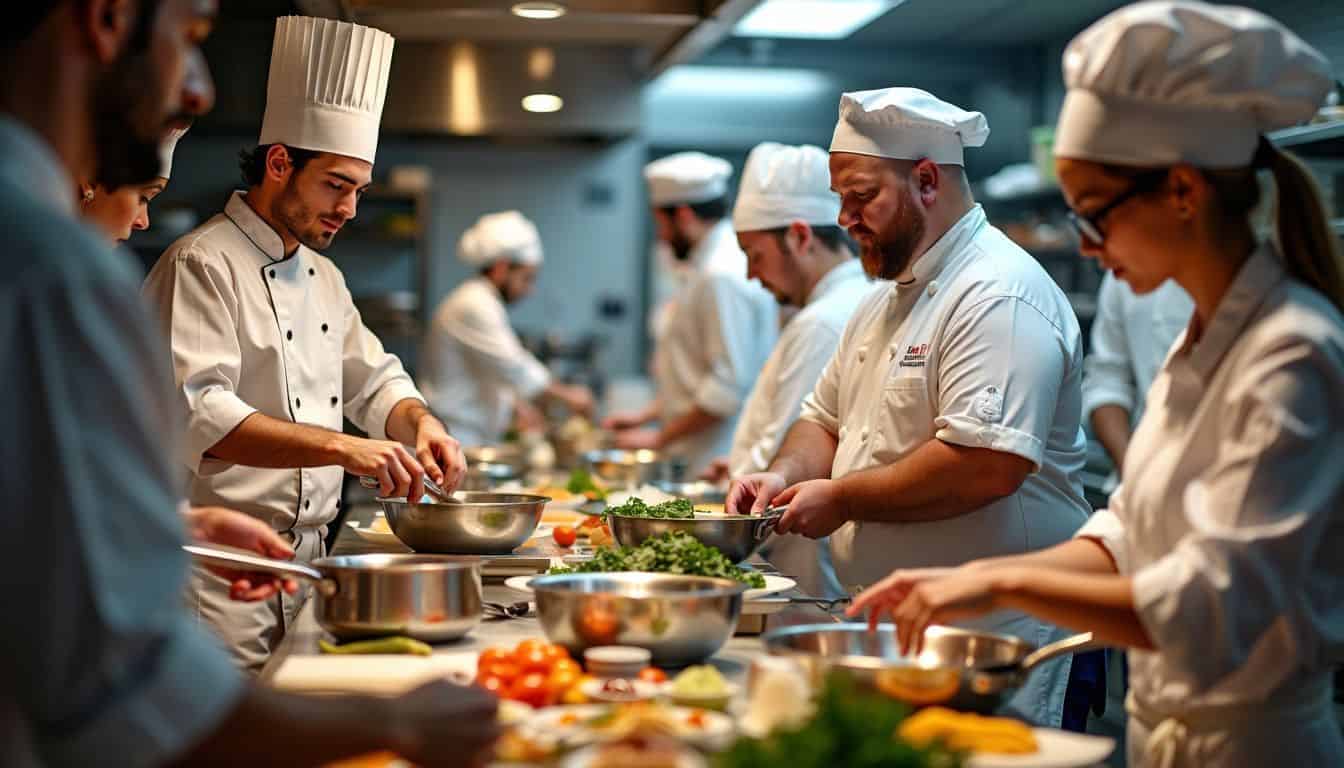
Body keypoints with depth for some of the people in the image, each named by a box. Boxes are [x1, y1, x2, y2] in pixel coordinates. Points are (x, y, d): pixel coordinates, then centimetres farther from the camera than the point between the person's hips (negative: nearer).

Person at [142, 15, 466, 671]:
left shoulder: (322, 277, 16)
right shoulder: (202, 266, -13)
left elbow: (373, 382, 24)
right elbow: (198, 415, -25)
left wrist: (420, 424, 0)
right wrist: (339, 447, -32)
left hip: (306, 562, 9)